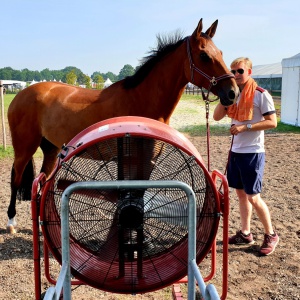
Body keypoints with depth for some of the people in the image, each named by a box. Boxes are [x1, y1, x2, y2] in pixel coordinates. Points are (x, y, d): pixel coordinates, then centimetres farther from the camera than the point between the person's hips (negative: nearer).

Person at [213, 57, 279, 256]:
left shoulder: (261, 95, -11)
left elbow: (272, 122, -15)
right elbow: (217, 117, 5)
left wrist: (245, 127, -21)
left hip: (253, 153, -7)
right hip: (236, 151, 7)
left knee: (253, 197, -3)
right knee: (241, 194, 13)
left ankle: (271, 235, 15)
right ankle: (245, 233, 25)